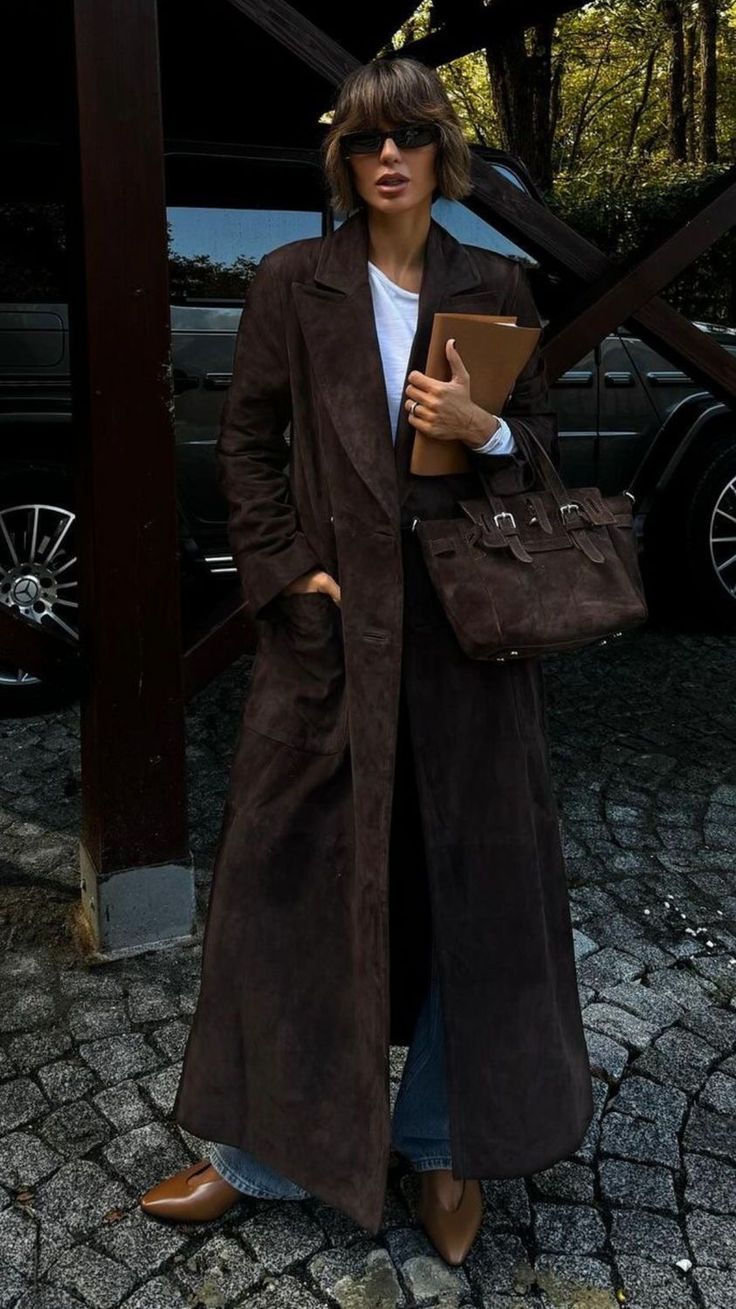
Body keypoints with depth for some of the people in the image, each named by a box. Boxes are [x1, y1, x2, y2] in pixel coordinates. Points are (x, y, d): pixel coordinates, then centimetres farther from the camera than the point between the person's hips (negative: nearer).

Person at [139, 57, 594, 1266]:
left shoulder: (495, 287, 8)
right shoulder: (294, 281, 5)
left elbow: (543, 437, 12)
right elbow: (246, 441, 5)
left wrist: (485, 429, -10)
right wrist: (282, 569, -6)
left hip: (469, 621, 2)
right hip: (331, 618, -1)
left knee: (474, 880, 7)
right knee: (291, 876, 5)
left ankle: (449, 1144, 28)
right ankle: (262, 1148, 24)